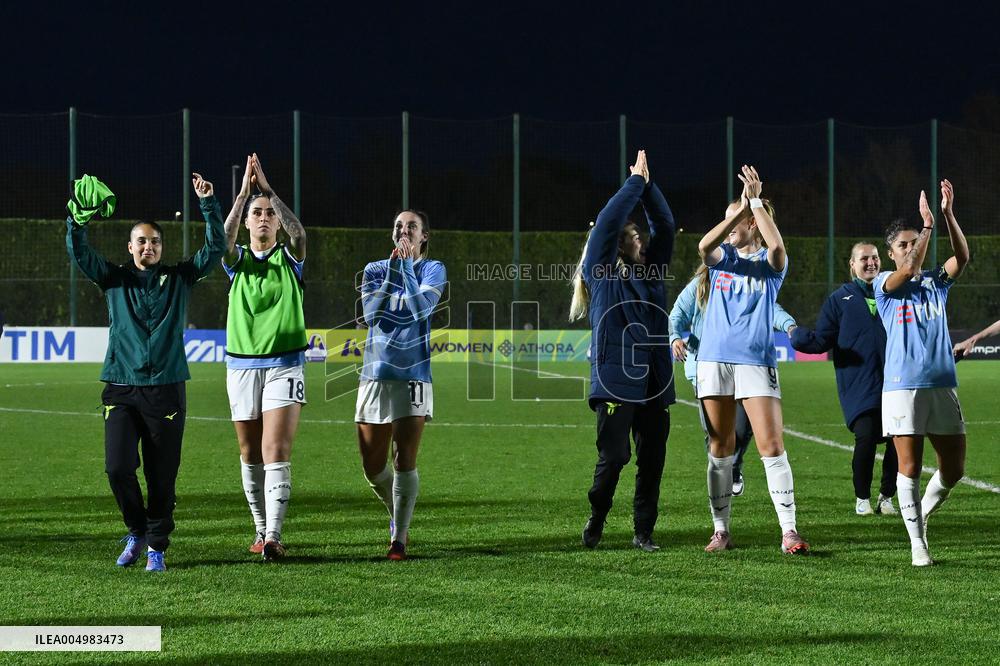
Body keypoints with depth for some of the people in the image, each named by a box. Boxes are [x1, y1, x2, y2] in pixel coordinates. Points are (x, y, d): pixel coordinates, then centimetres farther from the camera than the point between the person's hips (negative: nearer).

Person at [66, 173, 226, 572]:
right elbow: (79, 252, -2)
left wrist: (208, 204, -8)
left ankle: (156, 546, 13)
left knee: (162, 475, 0)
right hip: (121, 389, 0)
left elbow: (215, 249, 2)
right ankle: (136, 531, 14)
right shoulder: (114, 278, 10)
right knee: (118, 467, -10)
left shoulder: (179, 279, 10)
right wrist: (78, 217, -18)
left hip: (166, 389, 0)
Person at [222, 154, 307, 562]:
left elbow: (298, 232, -20)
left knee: (276, 452, -15)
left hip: (285, 364, -2)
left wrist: (267, 187, -19)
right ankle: (261, 530, 23)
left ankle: (273, 538, -23)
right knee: (250, 456, 8)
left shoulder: (290, 259, 2)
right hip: (242, 365, 3)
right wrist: (245, 190, -21)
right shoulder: (236, 260, 5)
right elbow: (223, 238, -18)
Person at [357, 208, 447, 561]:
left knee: (404, 460, -12)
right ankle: (397, 515, 31)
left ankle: (399, 538, -6)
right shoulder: (375, 270, 10)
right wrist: (392, 271, -10)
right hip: (375, 375, 3)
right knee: (373, 466, 4)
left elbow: (422, 307, -14)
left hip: (413, 375, -3)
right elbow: (371, 313, -6)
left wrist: (406, 267, -13)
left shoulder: (433, 270, 3)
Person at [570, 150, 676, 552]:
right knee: (613, 456, -7)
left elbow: (665, 226, 14)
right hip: (615, 381, -5)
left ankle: (644, 532, 12)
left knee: (652, 460, 4)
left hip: (655, 383, 5)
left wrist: (648, 185, 7)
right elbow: (607, 222, -7)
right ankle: (596, 520, 15)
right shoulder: (600, 273, 2)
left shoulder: (651, 272, 16)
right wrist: (636, 182, -1)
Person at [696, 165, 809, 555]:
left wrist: (755, 201, -17)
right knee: (720, 449, 5)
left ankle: (789, 531, -7)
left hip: (756, 362, -3)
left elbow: (777, 246, -20)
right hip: (714, 360, 3)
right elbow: (704, 245, -14)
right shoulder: (722, 258, 10)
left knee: (772, 446, -9)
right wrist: (742, 207, -18)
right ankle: (721, 530, 12)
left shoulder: (770, 262, 4)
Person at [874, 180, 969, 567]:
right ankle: (917, 542, 4)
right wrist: (928, 225, -18)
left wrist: (948, 215, -17)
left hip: (942, 385, 4)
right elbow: (909, 269, -19)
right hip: (902, 386, -4)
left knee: (954, 468, 4)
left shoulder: (936, 282, 13)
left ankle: (921, 514, 31)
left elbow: (962, 257, -6)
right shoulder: (884, 284, 3)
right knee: (910, 467, -4)